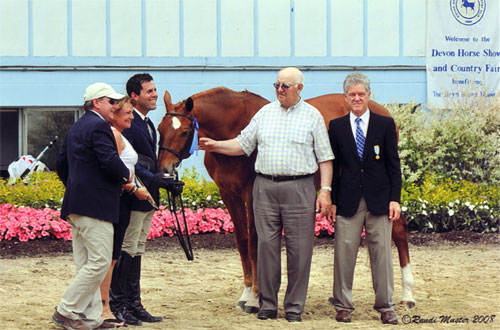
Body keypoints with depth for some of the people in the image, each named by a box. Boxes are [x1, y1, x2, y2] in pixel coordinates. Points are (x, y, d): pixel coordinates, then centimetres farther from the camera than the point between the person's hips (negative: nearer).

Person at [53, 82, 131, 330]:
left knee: (87, 264, 10)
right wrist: (126, 175, -4)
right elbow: (110, 162, -22)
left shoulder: (76, 127, 19)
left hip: (77, 206, 11)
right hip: (95, 206, -11)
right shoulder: (98, 126, -12)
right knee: (100, 262, -8)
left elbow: (61, 164, 23)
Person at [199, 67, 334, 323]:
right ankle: (267, 305, 11)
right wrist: (215, 146, -1)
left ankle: (294, 307, 7)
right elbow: (243, 145, 14)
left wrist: (325, 190, -6)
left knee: (299, 249, -1)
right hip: (265, 187, 3)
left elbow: (325, 158, 2)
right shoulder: (265, 113, 12)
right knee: (267, 245, 3)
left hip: (299, 189, -3)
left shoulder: (312, 116, 3)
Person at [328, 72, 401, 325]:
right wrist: (332, 200, 2)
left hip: (379, 200, 0)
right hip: (348, 201, 0)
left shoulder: (385, 124, 6)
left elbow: (393, 164, 5)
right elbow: (333, 166, 8)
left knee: (381, 253, 2)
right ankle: (343, 306, 10)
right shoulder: (336, 126, 7)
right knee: (344, 252, 1)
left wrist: (395, 199, -3)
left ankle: (385, 307, 9)